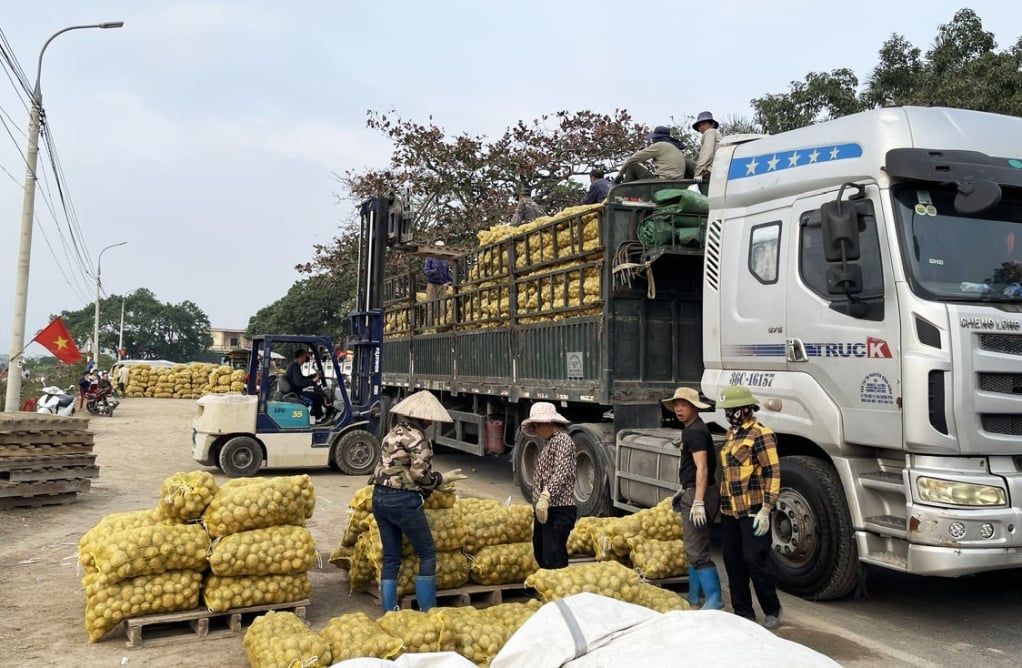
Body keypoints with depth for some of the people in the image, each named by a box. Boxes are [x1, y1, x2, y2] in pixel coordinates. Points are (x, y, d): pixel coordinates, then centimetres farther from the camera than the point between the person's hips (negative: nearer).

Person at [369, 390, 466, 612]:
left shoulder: (394, 433, 15)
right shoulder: (416, 436, -11)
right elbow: (420, 474, -15)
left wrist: (436, 485, 17)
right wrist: (442, 479, 3)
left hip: (380, 497, 8)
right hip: (402, 501, -8)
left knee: (391, 558, 13)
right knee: (427, 553, 6)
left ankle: (389, 612, 16)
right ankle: (427, 611, 8)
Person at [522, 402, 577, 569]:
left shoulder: (563, 440, -8)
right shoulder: (550, 443, 20)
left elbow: (561, 473, -21)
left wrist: (546, 496, -30)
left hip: (558, 510, -10)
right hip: (544, 510, 10)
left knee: (554, 561, -12)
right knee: (540, 554, 14)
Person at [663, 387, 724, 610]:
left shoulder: (696, 431, -16)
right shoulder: (689, 430, 17)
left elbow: (702, 468, -23)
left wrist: (698, 502, -27)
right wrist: (683, 490, 32)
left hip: (698, 494, -11)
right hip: (692, 493, 11)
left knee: (697, 551, -10)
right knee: (693, 549, 17)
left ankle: (714, 599, -7)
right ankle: (694, 598, 26)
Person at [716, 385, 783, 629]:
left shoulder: (760, 434, -11)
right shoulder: (731, 434, 15)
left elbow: (773, 474, -14)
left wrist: (765, 510, -19)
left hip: (753, 512, -8)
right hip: (729, 511, 8)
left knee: (755, 560, -5)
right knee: (733, 562, 10)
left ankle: (773, 611, 14)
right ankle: (743, 613, 21)